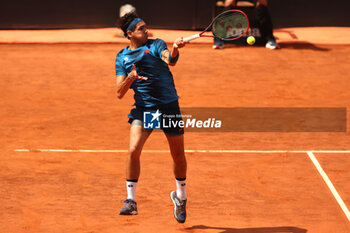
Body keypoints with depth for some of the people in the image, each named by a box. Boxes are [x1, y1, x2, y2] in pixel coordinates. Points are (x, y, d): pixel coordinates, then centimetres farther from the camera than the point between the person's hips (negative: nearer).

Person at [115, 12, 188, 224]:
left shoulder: (156, 45, 3)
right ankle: (131, 201, -10)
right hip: (143, 108, 0)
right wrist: (130, 77, -18)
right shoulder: (122, 57, 8)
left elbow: (170, 60, -20)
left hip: (169, 105, 0)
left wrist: (175, 49, -43)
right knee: (134, 150, -20)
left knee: (178, 156, 7)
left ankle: (180, 197, 31)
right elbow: (120, 93, 2)